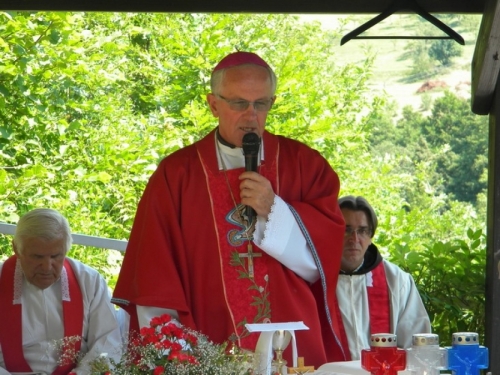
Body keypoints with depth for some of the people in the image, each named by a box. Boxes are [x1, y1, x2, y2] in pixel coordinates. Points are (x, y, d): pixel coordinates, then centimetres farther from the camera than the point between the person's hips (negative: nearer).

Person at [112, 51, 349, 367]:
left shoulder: (303, 163, 5)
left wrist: (274, 210, -13)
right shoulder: (176, 175, 2)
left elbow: (327, 253, -2)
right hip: (211, 357, -1)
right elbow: (155, 280, -1)